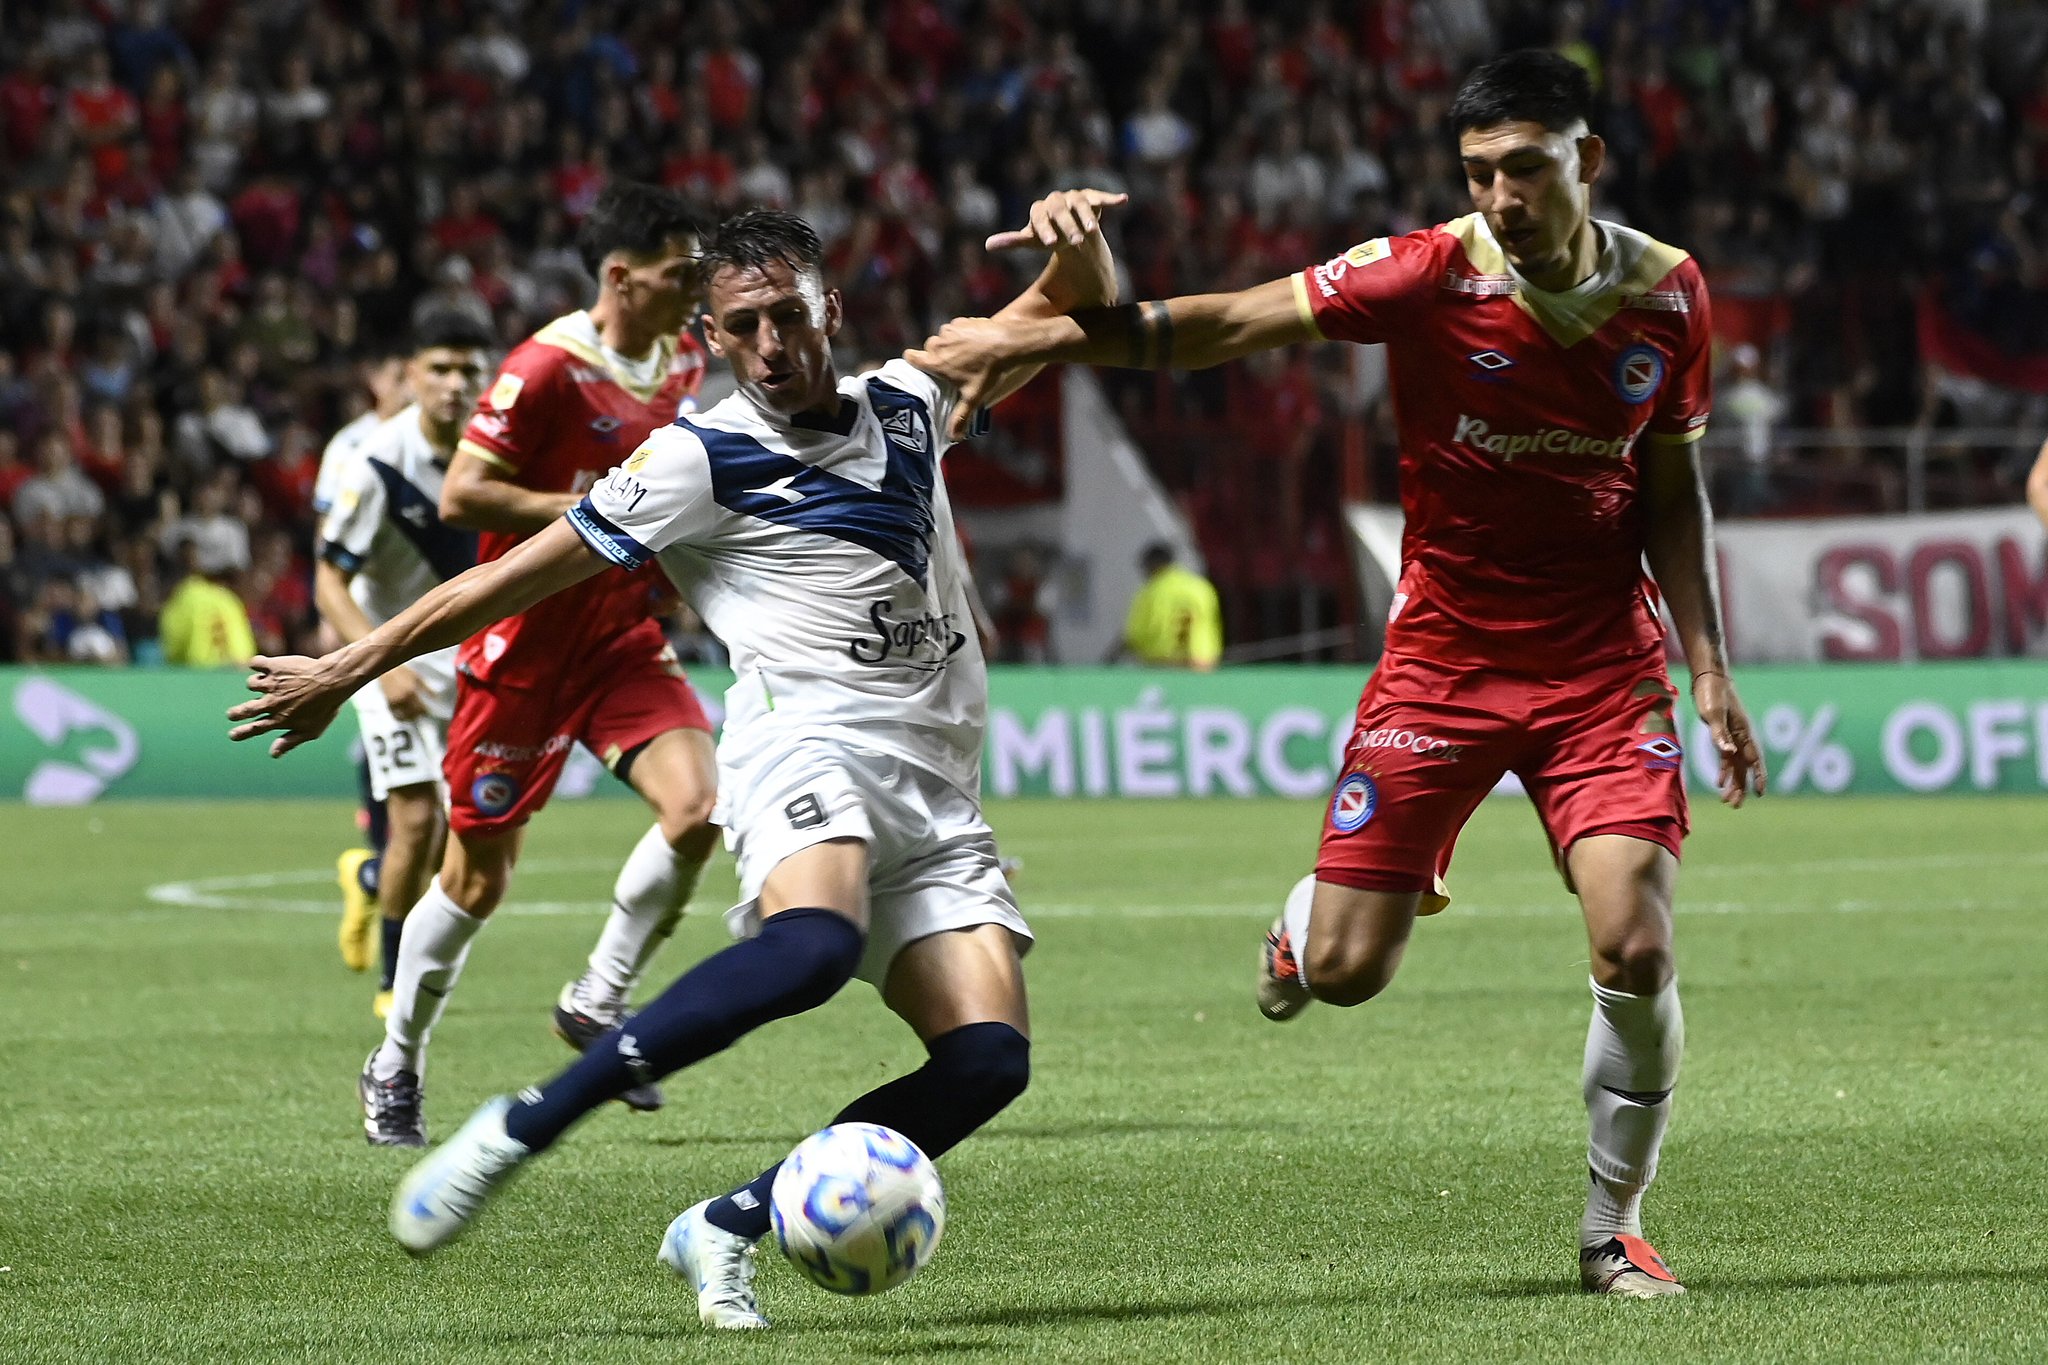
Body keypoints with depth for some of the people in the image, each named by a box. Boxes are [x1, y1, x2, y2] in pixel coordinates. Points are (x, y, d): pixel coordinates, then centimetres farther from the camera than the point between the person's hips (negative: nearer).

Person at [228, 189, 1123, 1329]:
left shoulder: (906, 406, 18)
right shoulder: (701, 460, 3)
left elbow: (1077, 312, 26)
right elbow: (520, 577, 6)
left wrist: (1079, 239, 2)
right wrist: (348, 671, 9)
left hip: (936, 791, 6)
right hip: (809, 741, -6)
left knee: (989, 1059, -16)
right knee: (812, 945, -39)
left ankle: (726, 1230, -3)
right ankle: (518, 1131, -30)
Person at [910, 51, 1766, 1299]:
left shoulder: (1667, 292, -3)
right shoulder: (1427, 275, -13)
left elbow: (1673, 489, 9)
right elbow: (1227, 325, -14)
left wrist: (1710, 668, 4)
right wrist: (1041, 340, -22)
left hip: (1604, 667, 1)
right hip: (1442, 656, -1)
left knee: (1636, 951, -15)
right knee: (1344, 971, -4)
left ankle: (1614, 1231, 7)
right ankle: (1311, 912, 36)